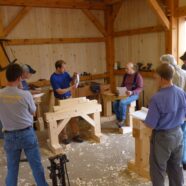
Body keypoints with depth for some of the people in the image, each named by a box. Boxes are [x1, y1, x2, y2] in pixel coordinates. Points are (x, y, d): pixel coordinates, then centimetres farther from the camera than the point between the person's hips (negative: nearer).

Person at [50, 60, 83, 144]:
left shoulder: (65, 73, 0)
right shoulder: (53, 78, -18)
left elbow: (71, 81, 13)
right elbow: (60, 91, -21)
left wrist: (74, 77, -7)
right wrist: (71, 88, -21)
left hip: (69, 98, 5)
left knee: (73, 117, 7)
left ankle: (76, 135, 16)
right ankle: (64, 137, 19)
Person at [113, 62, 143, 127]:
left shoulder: (138, 76, -9)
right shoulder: (126, 75, 11)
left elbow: (140, 88, -13)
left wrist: (132, 92, -28)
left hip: (134, 95, -6)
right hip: (125, 94, 7)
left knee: (122, 102, -32)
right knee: (115, 103, -19)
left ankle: (122, 120, -13)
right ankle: (119, 120, -9)